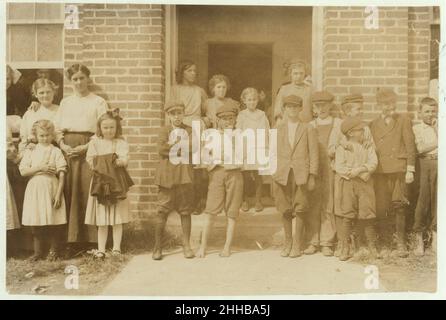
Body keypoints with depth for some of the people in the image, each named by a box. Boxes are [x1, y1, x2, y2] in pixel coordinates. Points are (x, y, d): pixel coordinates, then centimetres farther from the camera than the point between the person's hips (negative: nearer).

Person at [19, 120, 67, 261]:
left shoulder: (56, 151, 0)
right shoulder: (30, 151, 6)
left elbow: (62, 175, -4)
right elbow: (23, 171, -1)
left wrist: (58, 194, -9)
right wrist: (39, 168, -13)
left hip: (51, 188, -2)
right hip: (35, 189, 2)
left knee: (53, 222, 1)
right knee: (36, 223, 5)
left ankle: (53, 250, 14)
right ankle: (37, 251, 16)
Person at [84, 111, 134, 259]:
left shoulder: (121, 143, 3)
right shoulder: (95, 142, 6)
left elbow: (125, 159, -11)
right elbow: (90, 160, -3)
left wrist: (118, 161, -31)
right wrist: (100, 165, -19)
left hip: (117, 182, 0)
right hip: (100, 182, 1)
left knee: (117, 220, 3)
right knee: (101, 221, 5)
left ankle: (116, 248, 13)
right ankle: (100, 249, 12)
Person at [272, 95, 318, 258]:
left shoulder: (308, 129, 5)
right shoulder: (279, 129, 11)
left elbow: (313, 154, 2)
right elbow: (275, 152, 11)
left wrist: (312, 176, -4)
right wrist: (274, 174, 3)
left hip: (301, 174, -2)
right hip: (282, 175, 2)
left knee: (299, 211, -1)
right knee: (285, 211, 6)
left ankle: (297, 245, 11)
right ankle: (288, 243, 20)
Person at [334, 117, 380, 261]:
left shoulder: (368, 147, 14)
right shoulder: (342, 148, 5)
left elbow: (373, 163, 0)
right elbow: (339, 167, -6)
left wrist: (359, 169, -16)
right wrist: (360, 174, -12)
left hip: (364, 184, 2)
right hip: (346, 184, -2)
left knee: (368, 215, 0)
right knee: (346, 216, -3)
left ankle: (372, 248, 11)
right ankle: (345, 249, 3)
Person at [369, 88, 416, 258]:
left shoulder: (404, 121, 8)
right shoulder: (373, 124, 15)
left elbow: (410, 146, 4)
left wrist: (410, 170, -3)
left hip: (399, 169, -2)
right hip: (380, 171, 2)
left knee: (400, 207, -4)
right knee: (380, 208, -1)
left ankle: (401, 244, 6)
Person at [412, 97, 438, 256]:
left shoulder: (440, 127, 14)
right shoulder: (416, 128, 5)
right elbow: (420, 148, -7)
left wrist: (436, 129, -3)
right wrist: (437, 143, -3)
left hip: (439, 164, 3)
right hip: (424, 164, -3)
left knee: (437, 199, 5)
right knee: (423, 199, -3)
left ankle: (435, 235, 17)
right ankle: (418, 237, 7)